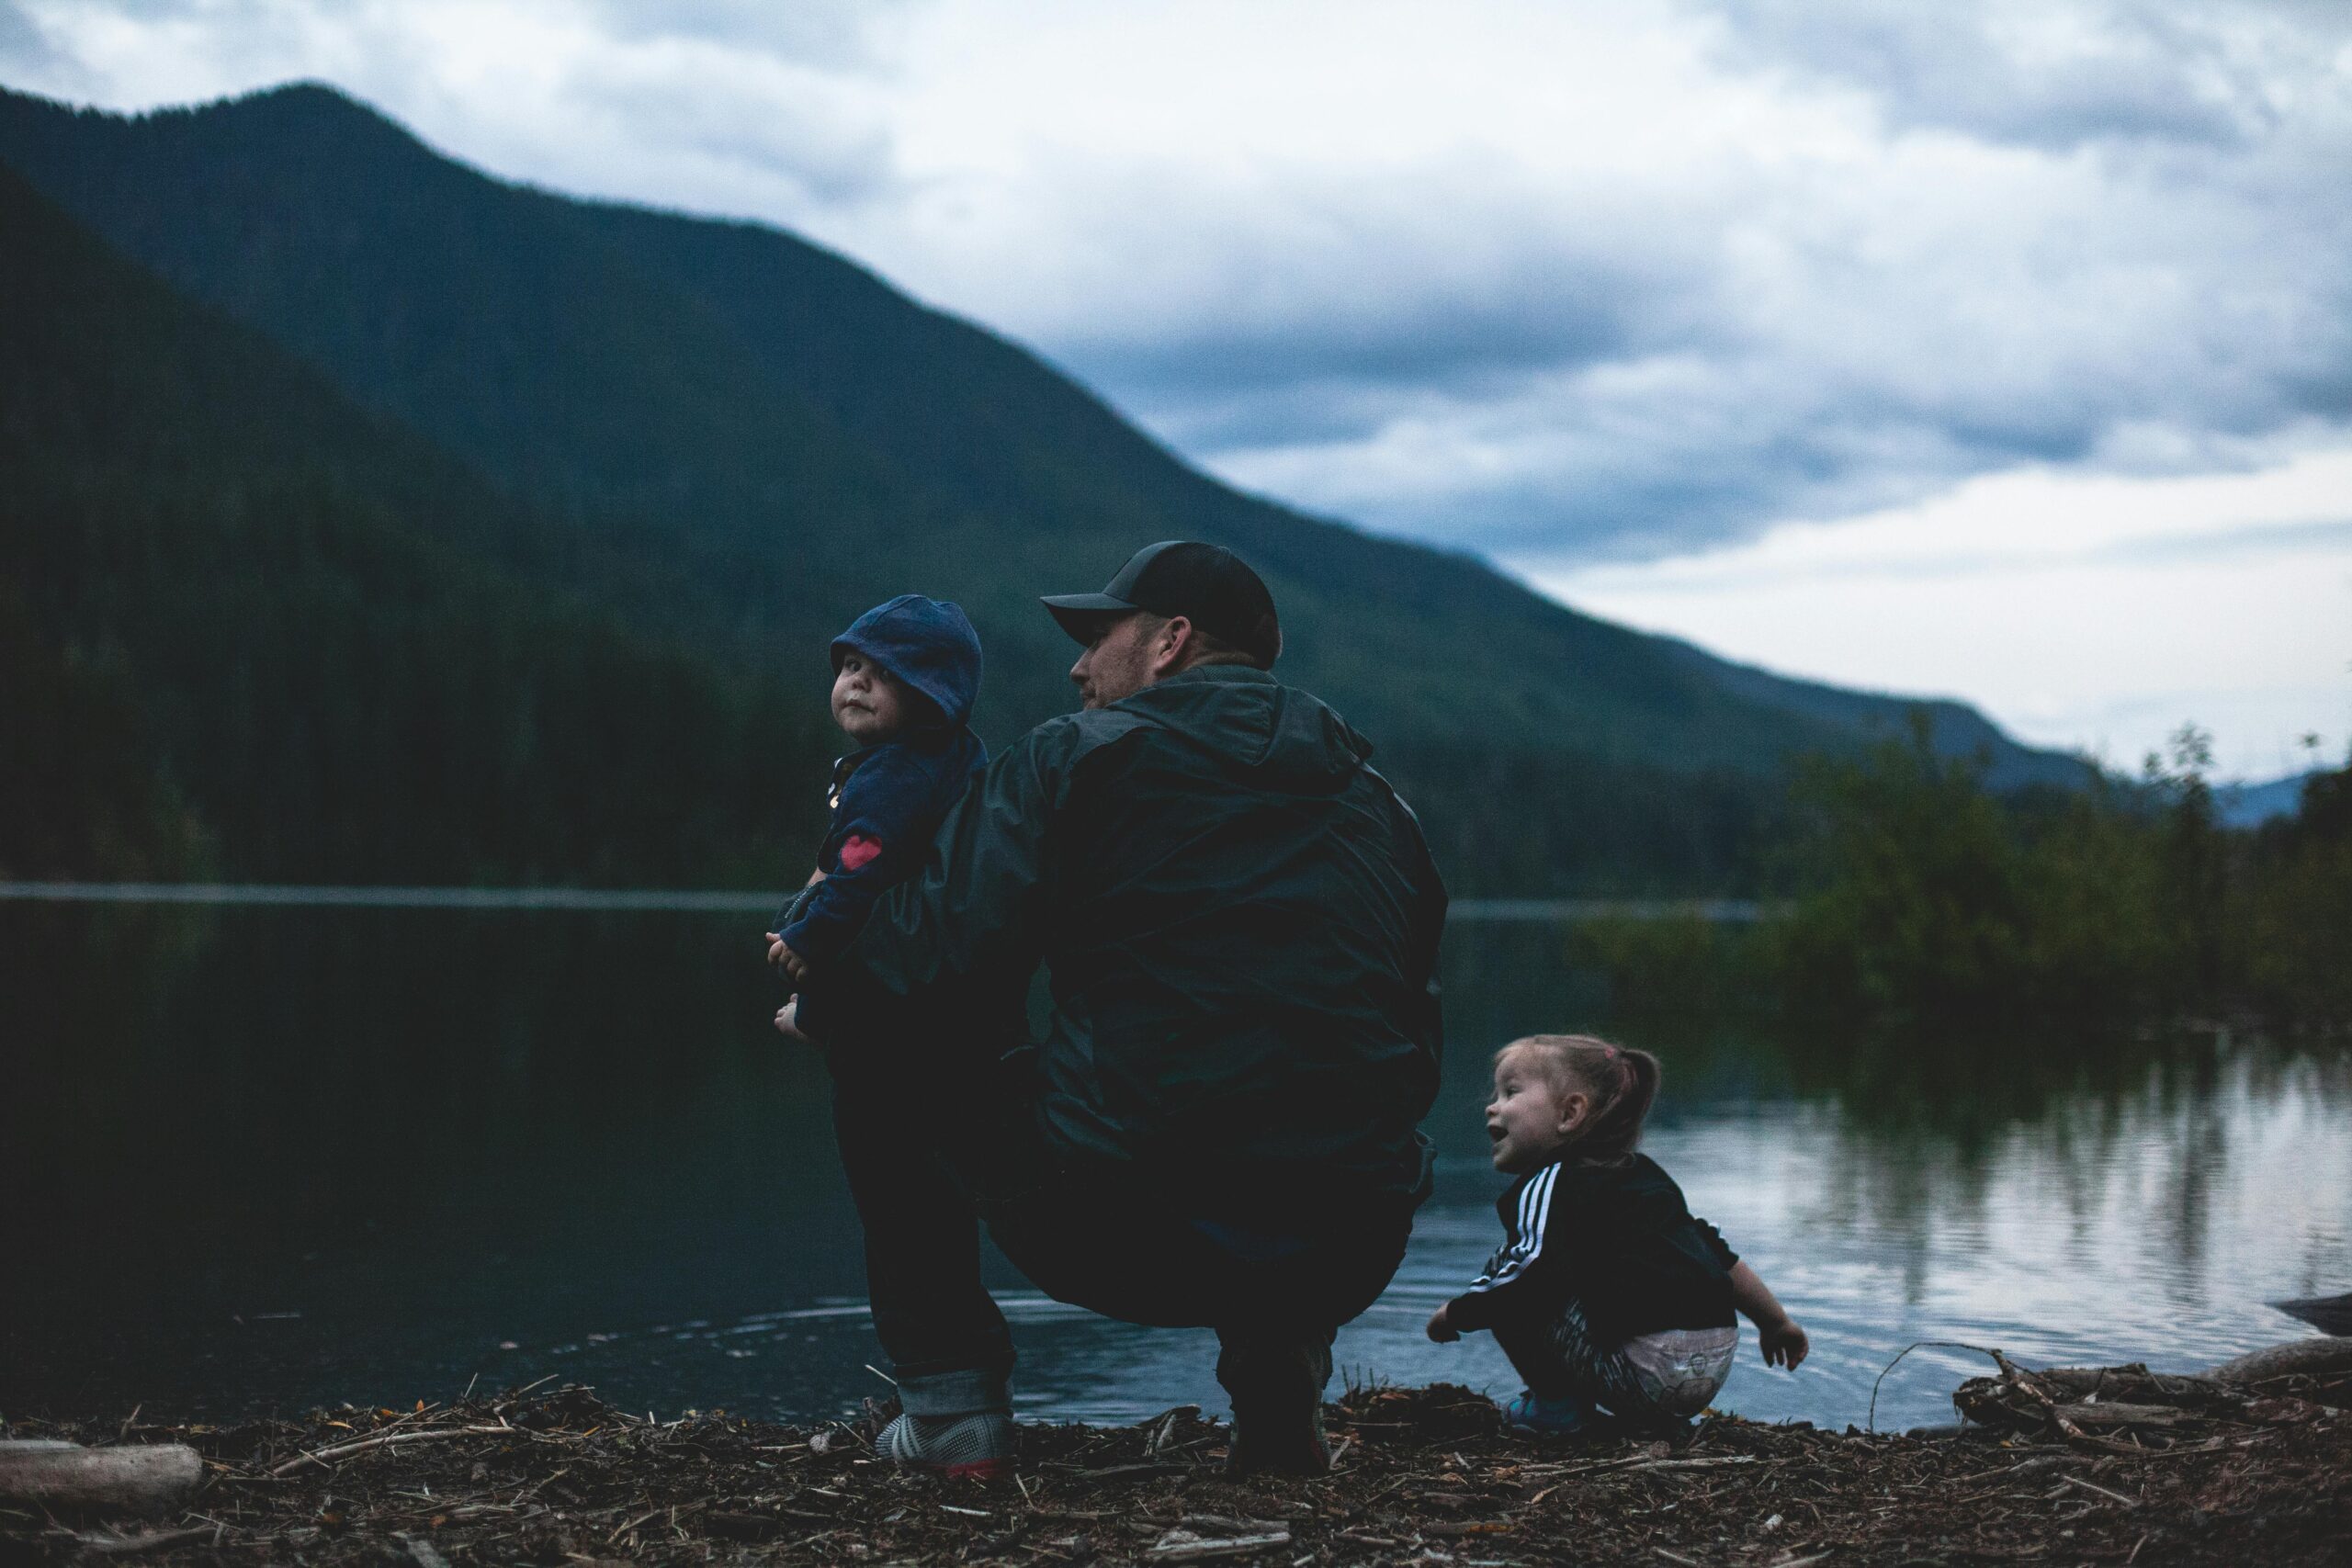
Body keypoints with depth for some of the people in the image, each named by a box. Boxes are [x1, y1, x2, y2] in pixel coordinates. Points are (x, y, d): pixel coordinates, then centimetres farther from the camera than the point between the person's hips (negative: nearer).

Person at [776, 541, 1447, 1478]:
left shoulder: (1072, 759, 3)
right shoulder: (1375, 803, 18)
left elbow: (934, 971, -4)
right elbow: (1413, 1059, 21)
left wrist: (818, 993, 18)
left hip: (1115, 1241, -5)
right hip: (1350, 1265, 5)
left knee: (880, 1047, 19)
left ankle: (952, 1400, 15)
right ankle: (1278, 1382, 19)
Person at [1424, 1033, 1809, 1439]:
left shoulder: (1549, 1183, -2)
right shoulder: (1645, 1175, 24)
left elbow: (1532, 1270, -19)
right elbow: (1718, 1252, 27)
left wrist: (1451, 1315, -3)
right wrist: (1776, 1323, 40)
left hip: (1645, 1370, -8)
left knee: (1504, 1294, 0)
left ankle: (1559, 1407, 6)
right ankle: (1656, 1418, 21)